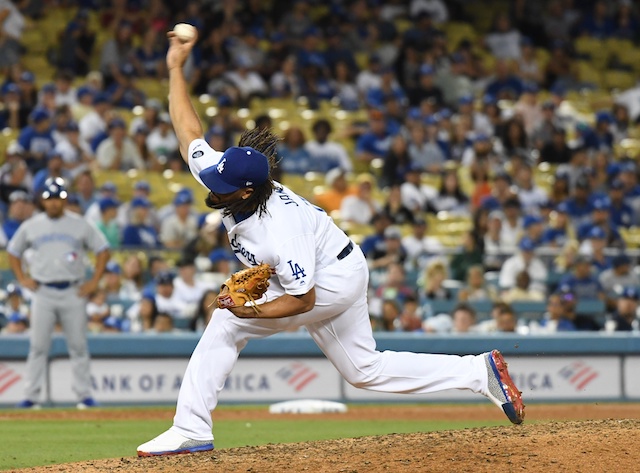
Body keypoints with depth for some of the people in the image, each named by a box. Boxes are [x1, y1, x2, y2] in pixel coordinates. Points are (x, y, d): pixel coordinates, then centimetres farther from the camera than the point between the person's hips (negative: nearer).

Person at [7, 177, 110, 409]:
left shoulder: (80, 225, 4)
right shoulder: (31, 226, 7)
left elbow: (103, 250, 7)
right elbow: (13, 251, 18)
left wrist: (94, 282, 0)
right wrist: (22, 278, 6)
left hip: (73, 293, 0)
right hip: (43, 292, 0)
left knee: (78, 345, 1)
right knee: (38, 346, -3)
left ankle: (84, 395, 6)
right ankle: (31, 396, 0)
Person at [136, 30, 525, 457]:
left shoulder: (279, 230, -36)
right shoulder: (222, 178, -15)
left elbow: (303, 299, -28)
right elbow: (189, 129, -5)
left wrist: (252, 311, -40)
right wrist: (176, 67, -7)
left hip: (331, 281, -9)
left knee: (227, 324, -15)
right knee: (365, 370, 16)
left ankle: (191, 431, -12)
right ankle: (482, 372, 16)